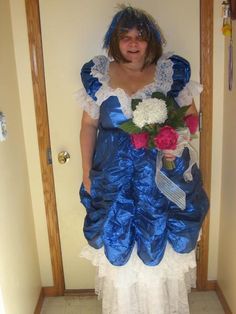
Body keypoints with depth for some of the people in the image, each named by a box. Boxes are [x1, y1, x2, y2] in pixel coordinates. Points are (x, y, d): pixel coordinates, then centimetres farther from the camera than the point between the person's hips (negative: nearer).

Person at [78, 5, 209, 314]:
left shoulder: (172, 70, -3)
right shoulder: (97, 74, -1)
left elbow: (191, 115, 5)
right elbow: (89, 125, 4)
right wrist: (87, 173, 2)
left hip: (163, 176, 0)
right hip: (115, 176, 1)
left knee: (162, 249, 15)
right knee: (119, 247, 15)